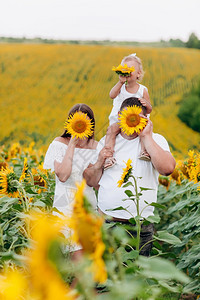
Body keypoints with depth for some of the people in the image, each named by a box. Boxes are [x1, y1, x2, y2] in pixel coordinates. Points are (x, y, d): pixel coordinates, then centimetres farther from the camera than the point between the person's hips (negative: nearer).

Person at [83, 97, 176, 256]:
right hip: (106, 222, 2)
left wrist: (146, 136, -13)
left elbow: (167, 168, -20)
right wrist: (99, 162, -8)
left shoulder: (155, 140, 2)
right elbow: (90, 181, 12)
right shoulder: (106, 141, 10)